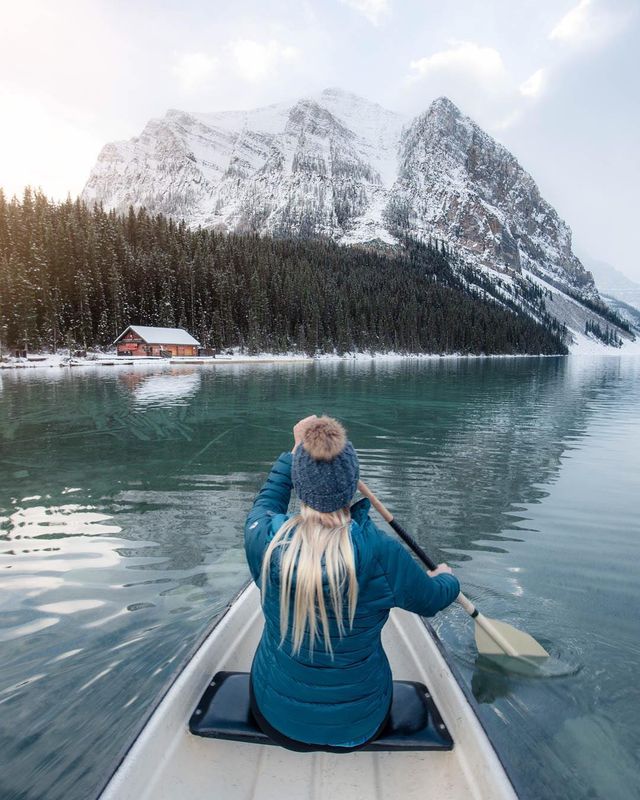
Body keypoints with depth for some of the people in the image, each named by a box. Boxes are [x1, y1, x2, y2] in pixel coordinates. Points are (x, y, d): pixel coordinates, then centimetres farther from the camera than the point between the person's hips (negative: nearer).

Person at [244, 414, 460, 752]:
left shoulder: (264, 538, -25)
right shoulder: (382, 554, -30)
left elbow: (267, 500, 1)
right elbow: (431, 600, -8)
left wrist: (296, 449, 9)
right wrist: (446, 577, 14)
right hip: (358, 728, 0)